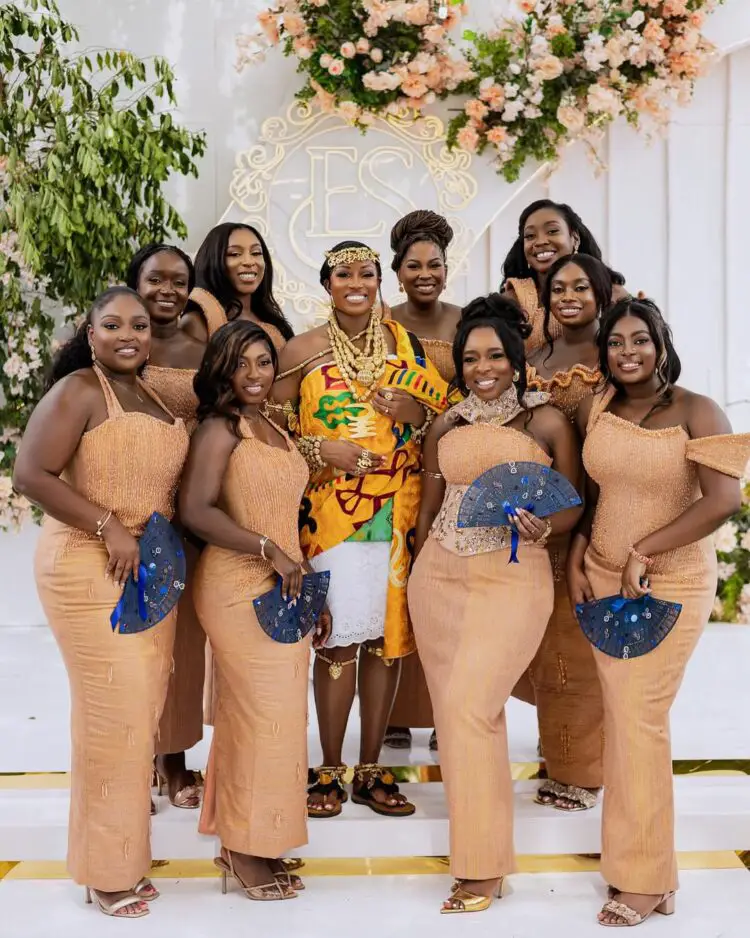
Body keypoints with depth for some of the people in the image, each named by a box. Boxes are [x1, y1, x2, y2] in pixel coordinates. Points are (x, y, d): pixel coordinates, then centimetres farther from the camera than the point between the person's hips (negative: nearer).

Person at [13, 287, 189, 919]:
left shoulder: (152, 397, 14)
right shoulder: (77, 391, -10)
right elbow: (31, 475, -18)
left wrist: (165, 535, 6)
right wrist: (109, 529, -20)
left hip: (150, 570, 7)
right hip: (90, 570, -7)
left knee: (143, 711, 11)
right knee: (113, 712, -4)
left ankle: (126, 854, 26)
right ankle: (105, 869, 13)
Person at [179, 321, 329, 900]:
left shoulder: (275, 432, 17)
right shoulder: (221, 428, -7)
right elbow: (196, 511, -20)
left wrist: (312, 594, 17)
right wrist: (270, 553, -20)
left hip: (283, 590, 8)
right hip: (242, 590, -8)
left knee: (275, 717, 10)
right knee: (262, 715, -3)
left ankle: (257, 842, 22)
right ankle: (244, 850, 12)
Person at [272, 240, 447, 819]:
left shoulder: (407, 343, 10)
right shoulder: (303, 351, 3)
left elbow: (446, 414, 14)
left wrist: (416, 411, -7)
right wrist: (319, 450, -14)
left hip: (398, 509, 3)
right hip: (329, 507, -2)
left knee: (390, 634, 5)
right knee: (340, 636, -5)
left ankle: (372, 769, 19)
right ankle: (330, 771, 12)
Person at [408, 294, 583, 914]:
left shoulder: (547, 422, -1)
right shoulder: (446, 427, 10)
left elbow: (573, 504, 1)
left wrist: (544, 528, -19)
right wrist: (421, 571, 16)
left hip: (513, 577, -5)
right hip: (440, 575, 5)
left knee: (471, 706, -12)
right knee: (454, 709, 6)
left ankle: (482, 865, 1)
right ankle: (475, 838, 21)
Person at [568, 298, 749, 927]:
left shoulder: (696, 412, -12)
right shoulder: (594, 410, 4)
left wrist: (643, 552, -20)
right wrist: (576, 560, 5)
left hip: (670, 584, -5)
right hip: (603, 578, 5)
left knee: (639, 717, -4)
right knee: (620, 715, 8)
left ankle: (643, 878, 9)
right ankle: (636, 855, 22)